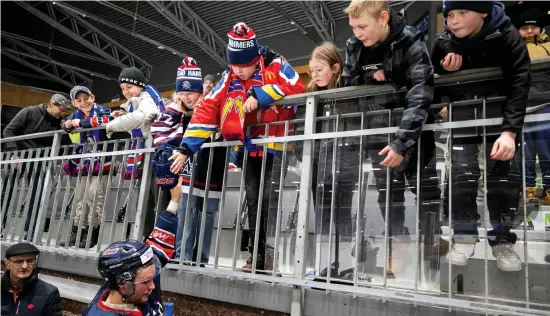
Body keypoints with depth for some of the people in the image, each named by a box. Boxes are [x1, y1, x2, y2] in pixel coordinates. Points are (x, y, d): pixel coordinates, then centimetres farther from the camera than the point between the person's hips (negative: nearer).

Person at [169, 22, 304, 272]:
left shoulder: (276, 65, -6)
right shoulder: (228, 79, 6)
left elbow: (296, 87, -21)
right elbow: (207, 111, -1)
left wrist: (259, 95, -23)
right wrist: (186, 147, -8)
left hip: (277, 146, -5)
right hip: (250, 149, 5)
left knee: (272, 201, -10)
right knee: (253, 202, 9)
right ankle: (257, 255, 19)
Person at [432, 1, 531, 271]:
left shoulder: (507, 36, -17)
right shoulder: (444, 43, -9)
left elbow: (519, 85, -24)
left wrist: (510, 131, -36)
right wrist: (445, 71, -22)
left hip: (501, 112, -1)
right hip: (463, 114, 1)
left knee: (505, 175, -9)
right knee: (462, 175, -9)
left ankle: (502, 239, 7)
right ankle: (464, 237, 5)